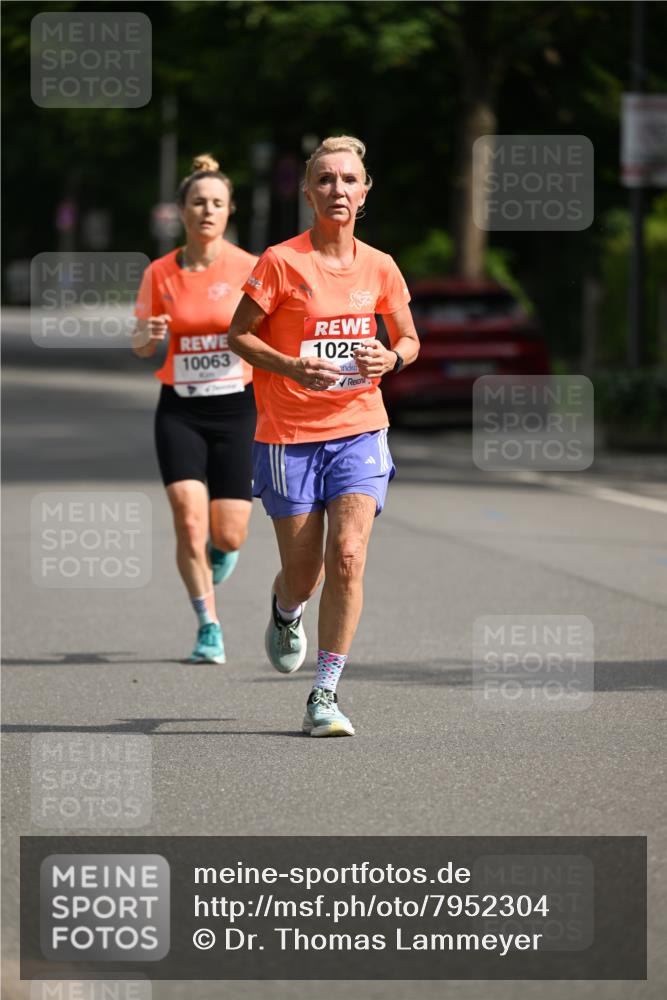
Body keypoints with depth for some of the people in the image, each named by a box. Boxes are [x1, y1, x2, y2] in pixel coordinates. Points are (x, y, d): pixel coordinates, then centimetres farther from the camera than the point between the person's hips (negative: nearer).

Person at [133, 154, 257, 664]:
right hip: (180, 411, 1)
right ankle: (209, 627, -1)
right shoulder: (160, 273, 2)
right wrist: (149, 335, -15)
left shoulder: (249, 268, -4)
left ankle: (221, 547, 37)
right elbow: (141, 347, 9)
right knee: (189, 518, -15)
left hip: (236, 407, -1)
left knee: (228, 534, -2)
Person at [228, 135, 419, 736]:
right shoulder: (281, 262, -6)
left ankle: (326, 696, -8)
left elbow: (409, 339, 17)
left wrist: (392, 358, -7)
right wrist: (293, 366, -18)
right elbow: (238, 335, -2)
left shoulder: (379, 268, 4)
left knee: (348, 556, -15)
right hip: (288, 435, -2)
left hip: (360, 431, 2)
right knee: (302, 572, 3)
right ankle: (286, 615, 43)